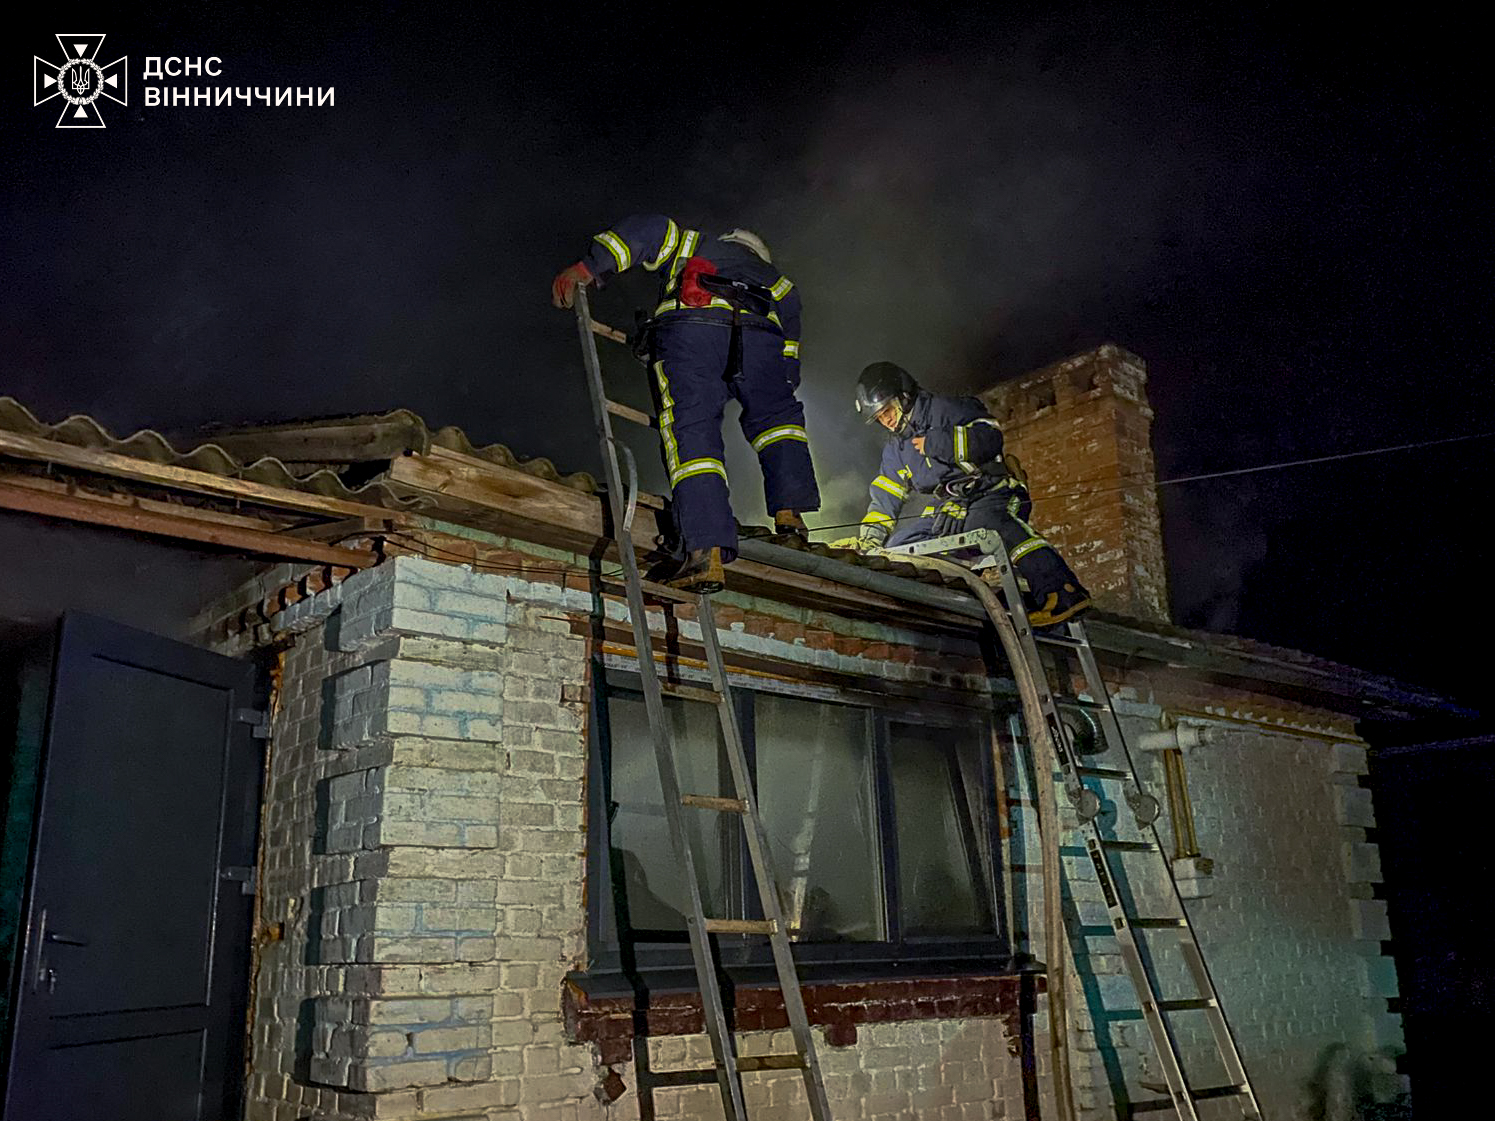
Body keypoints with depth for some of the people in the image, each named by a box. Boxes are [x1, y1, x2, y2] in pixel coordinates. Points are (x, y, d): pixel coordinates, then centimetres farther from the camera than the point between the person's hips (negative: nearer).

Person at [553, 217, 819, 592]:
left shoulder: (691, 244, 39)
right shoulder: (775, 279, 41)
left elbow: (647, 230, 21)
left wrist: (586, 267, 15)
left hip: (688, 330, -2)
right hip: (761, 337, 2)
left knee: (691, 435, -8)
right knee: (779, 417, 26)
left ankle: (706, 553, -24)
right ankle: (789, 511, 9)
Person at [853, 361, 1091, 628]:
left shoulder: (945, 410, -3)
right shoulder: (896, 450, 20)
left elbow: (990, 437, -17)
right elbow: (885, 496, 24)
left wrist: (936, 443, -17)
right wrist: (869, 537, 13)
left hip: (993, 493, -9)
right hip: (952, 505, 9)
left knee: (986, 520, -41)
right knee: (897, 540, -1)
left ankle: (1064, 592, -51)